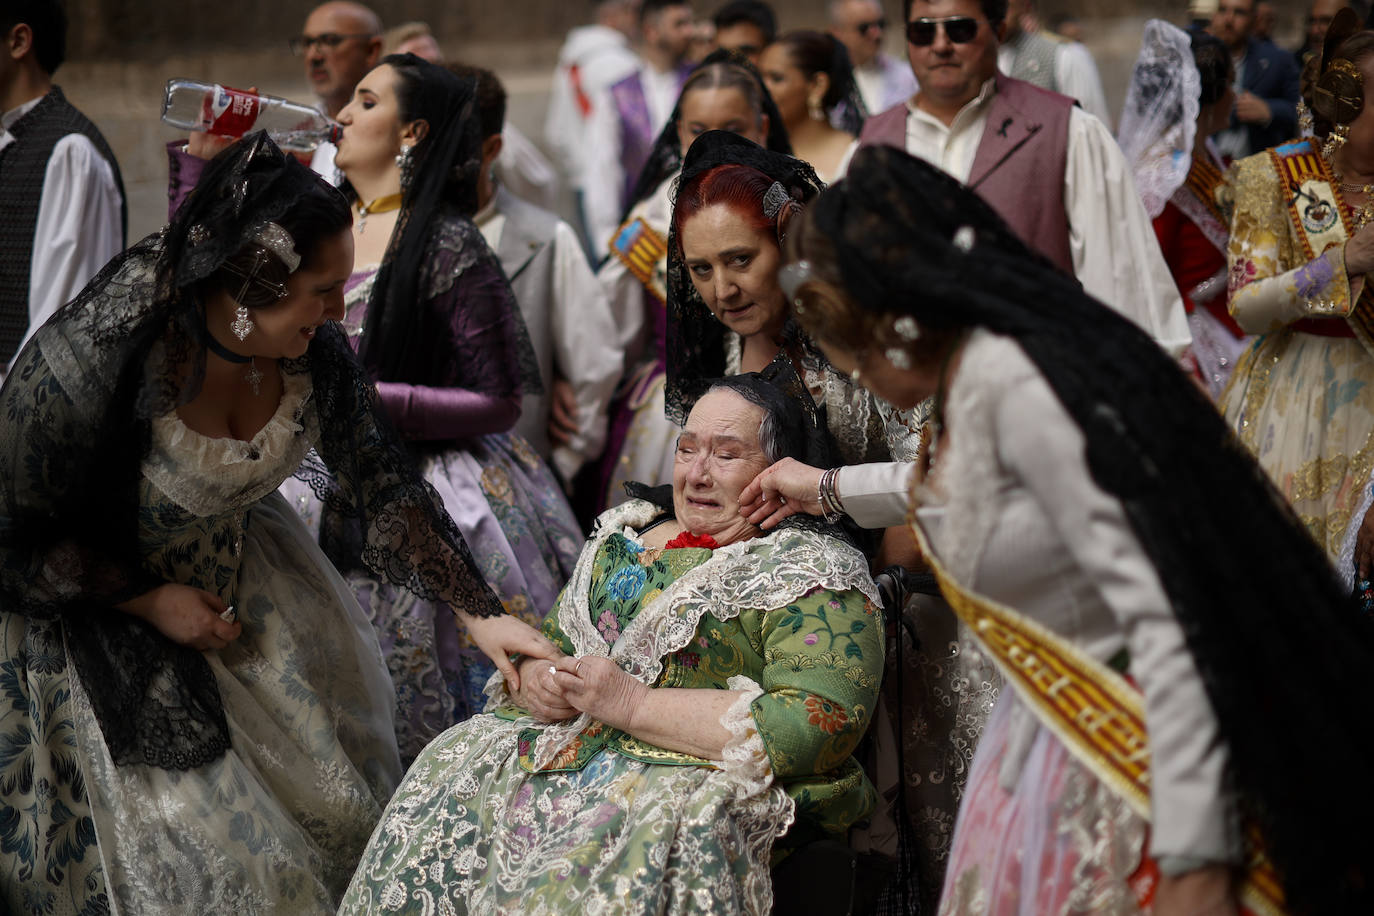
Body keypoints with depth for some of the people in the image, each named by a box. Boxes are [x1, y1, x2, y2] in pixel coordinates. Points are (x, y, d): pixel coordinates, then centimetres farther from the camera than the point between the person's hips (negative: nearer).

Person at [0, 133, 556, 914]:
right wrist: (150, 601, -20)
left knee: (331, 806, 10)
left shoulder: (315, 351, -17)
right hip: (94, 607, -6)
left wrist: (480, 612, -16)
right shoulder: (87, 360, -34)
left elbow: (382, 488, -8)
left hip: (236, 570, 6)